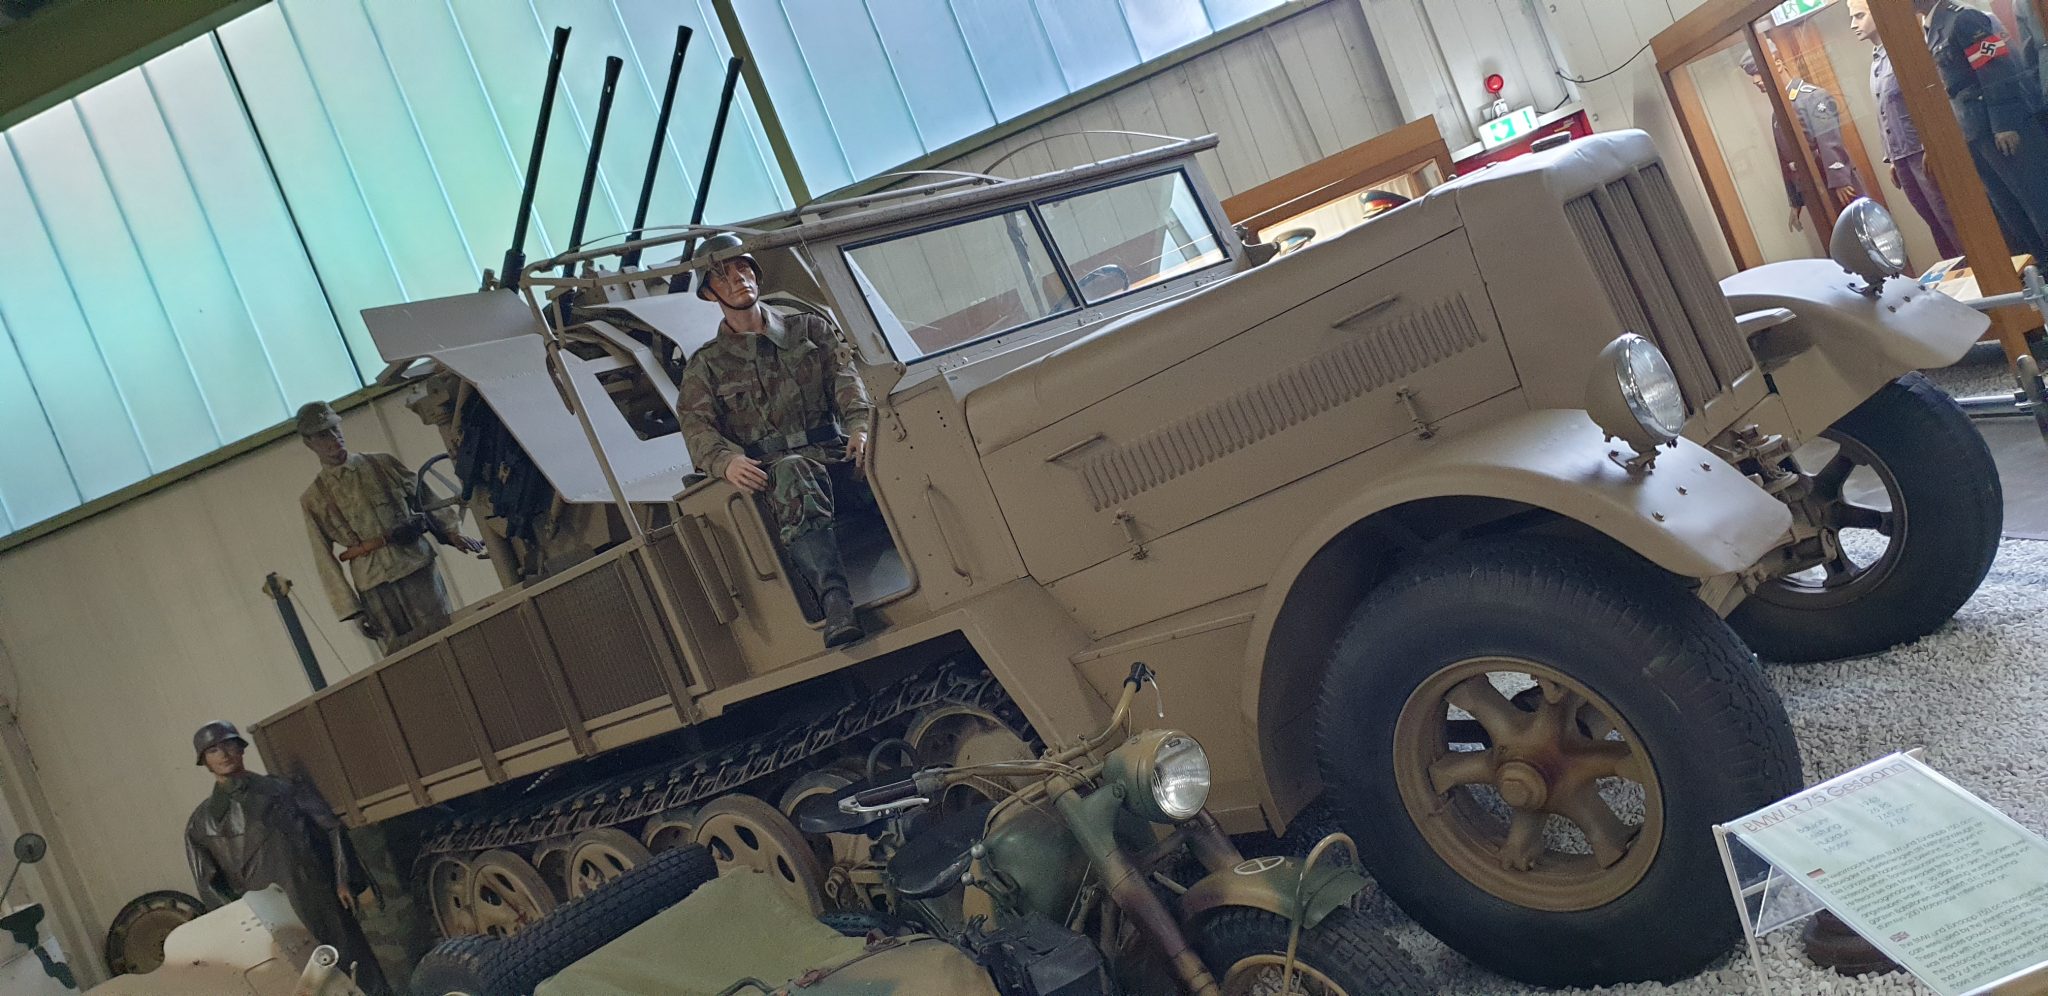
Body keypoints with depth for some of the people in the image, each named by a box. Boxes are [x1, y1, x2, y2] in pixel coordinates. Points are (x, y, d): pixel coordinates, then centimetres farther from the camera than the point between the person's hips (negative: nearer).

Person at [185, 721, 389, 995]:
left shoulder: (282, 788, 10)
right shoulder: (202, 823, 8)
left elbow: (330, 828, 9)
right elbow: (209, 887, 7)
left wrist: (343, 880, -1)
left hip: (321, 898, 1)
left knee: (358, 966, 2)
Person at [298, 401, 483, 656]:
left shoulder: (382, 464, 9)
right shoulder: (313, 500, 5)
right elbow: (324, 559, 4)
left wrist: (450, 531, -2)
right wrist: (351, 609, -1)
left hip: (417, 569, 1)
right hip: (373, 588, -1)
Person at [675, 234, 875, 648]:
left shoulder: (810, 329, 23)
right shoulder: (705, 365, 19)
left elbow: (845, 377, 7)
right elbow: (697, 429, 5)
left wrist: (860, 425, -16)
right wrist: (726, 460, -19)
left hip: (836, 454, 3)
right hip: (773, 469, -2)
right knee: (793, 475, -41)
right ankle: (834, 600, -54)